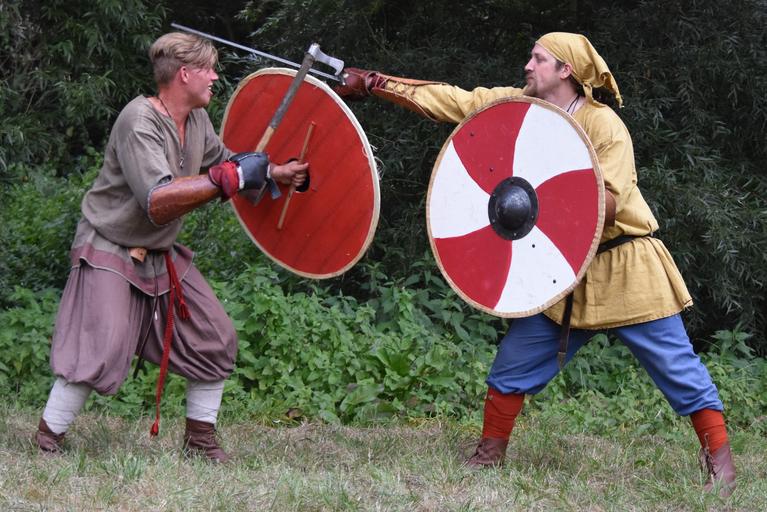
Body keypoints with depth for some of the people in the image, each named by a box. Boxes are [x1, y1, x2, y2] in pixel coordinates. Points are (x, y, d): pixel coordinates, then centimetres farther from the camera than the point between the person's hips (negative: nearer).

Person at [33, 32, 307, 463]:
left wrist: (274, 173, 6)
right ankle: (46, 443, -6)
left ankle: (201, 439, 18)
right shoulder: (140, 122, -24)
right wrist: (229, 179, -35)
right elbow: (157, 203, -34)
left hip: (162, 256, 9)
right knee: (101, 353, -19)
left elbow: (223, 160, 22)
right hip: (110, 253, -9)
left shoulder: (197, 120, 3)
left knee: (217, 341, 6)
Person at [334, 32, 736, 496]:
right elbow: (448, 101, -1)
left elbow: (609, 204, -21)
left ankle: (720, 464, 0)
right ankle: (489, 456, 15)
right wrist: (372, 84, -6)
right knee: (515, 362, 4)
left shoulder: (603, 124, -16)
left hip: (625, 267, -6)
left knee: (676, 365, -4)